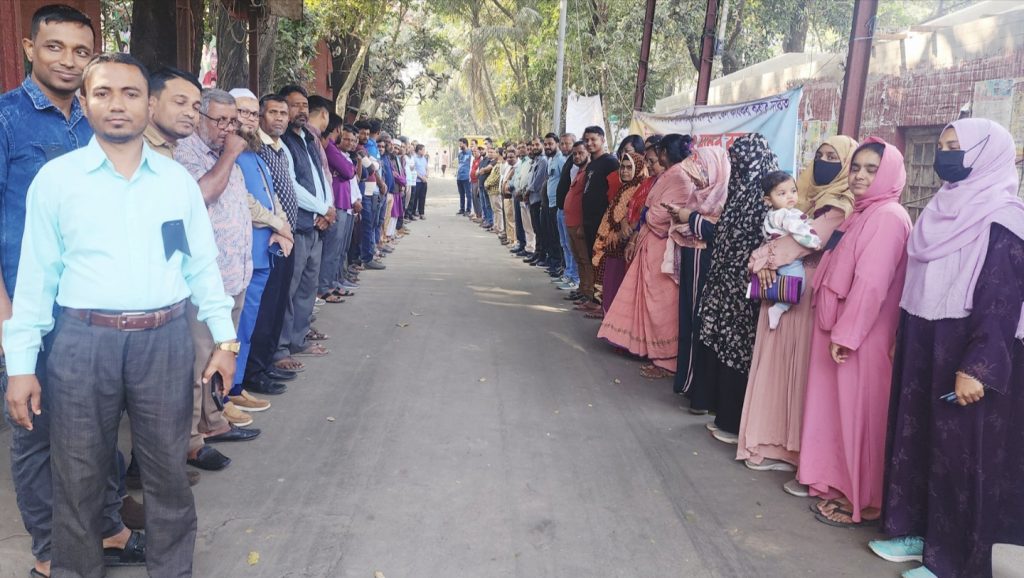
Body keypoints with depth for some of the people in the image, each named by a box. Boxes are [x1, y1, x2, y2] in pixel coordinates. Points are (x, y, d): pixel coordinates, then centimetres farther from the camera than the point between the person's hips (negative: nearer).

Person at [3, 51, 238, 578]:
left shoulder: (178, 179, 6)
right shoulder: (55, 178, 1)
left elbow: (202, 263, 9)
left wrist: (224, 338, 5)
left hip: (165, 340, 1)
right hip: (83, 341, -1)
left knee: (167, 469, 13)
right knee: (78, 475, 12)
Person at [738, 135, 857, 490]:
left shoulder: (841, 206, -8)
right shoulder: (811, 197, 17)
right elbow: (785, 233, 12)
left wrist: (769, 258, -13)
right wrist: (766, 259, -7)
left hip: (808, 294, -8)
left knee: (802, 371, -6)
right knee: (778, 365, 9)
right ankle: (777, 444, 19)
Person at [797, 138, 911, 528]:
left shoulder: (888, 216, -16)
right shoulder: (862, 214, 15)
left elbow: (872, 282, -22)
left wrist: (847, 334, -20)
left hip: (863, 335, -9)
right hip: (842, 329, 9)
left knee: (859, 414, 0)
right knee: (840, 410, 15)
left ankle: (863, 501, 12)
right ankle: (841, 485, 27)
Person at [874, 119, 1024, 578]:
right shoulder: (944, 209, 12)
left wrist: (978, 367, -24)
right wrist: (902, 337, 16)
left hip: (963, 352, -8)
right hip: (923, 345, 8)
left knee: (959, 451, 1)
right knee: (915, 436, 13)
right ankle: (916, 531, 27)